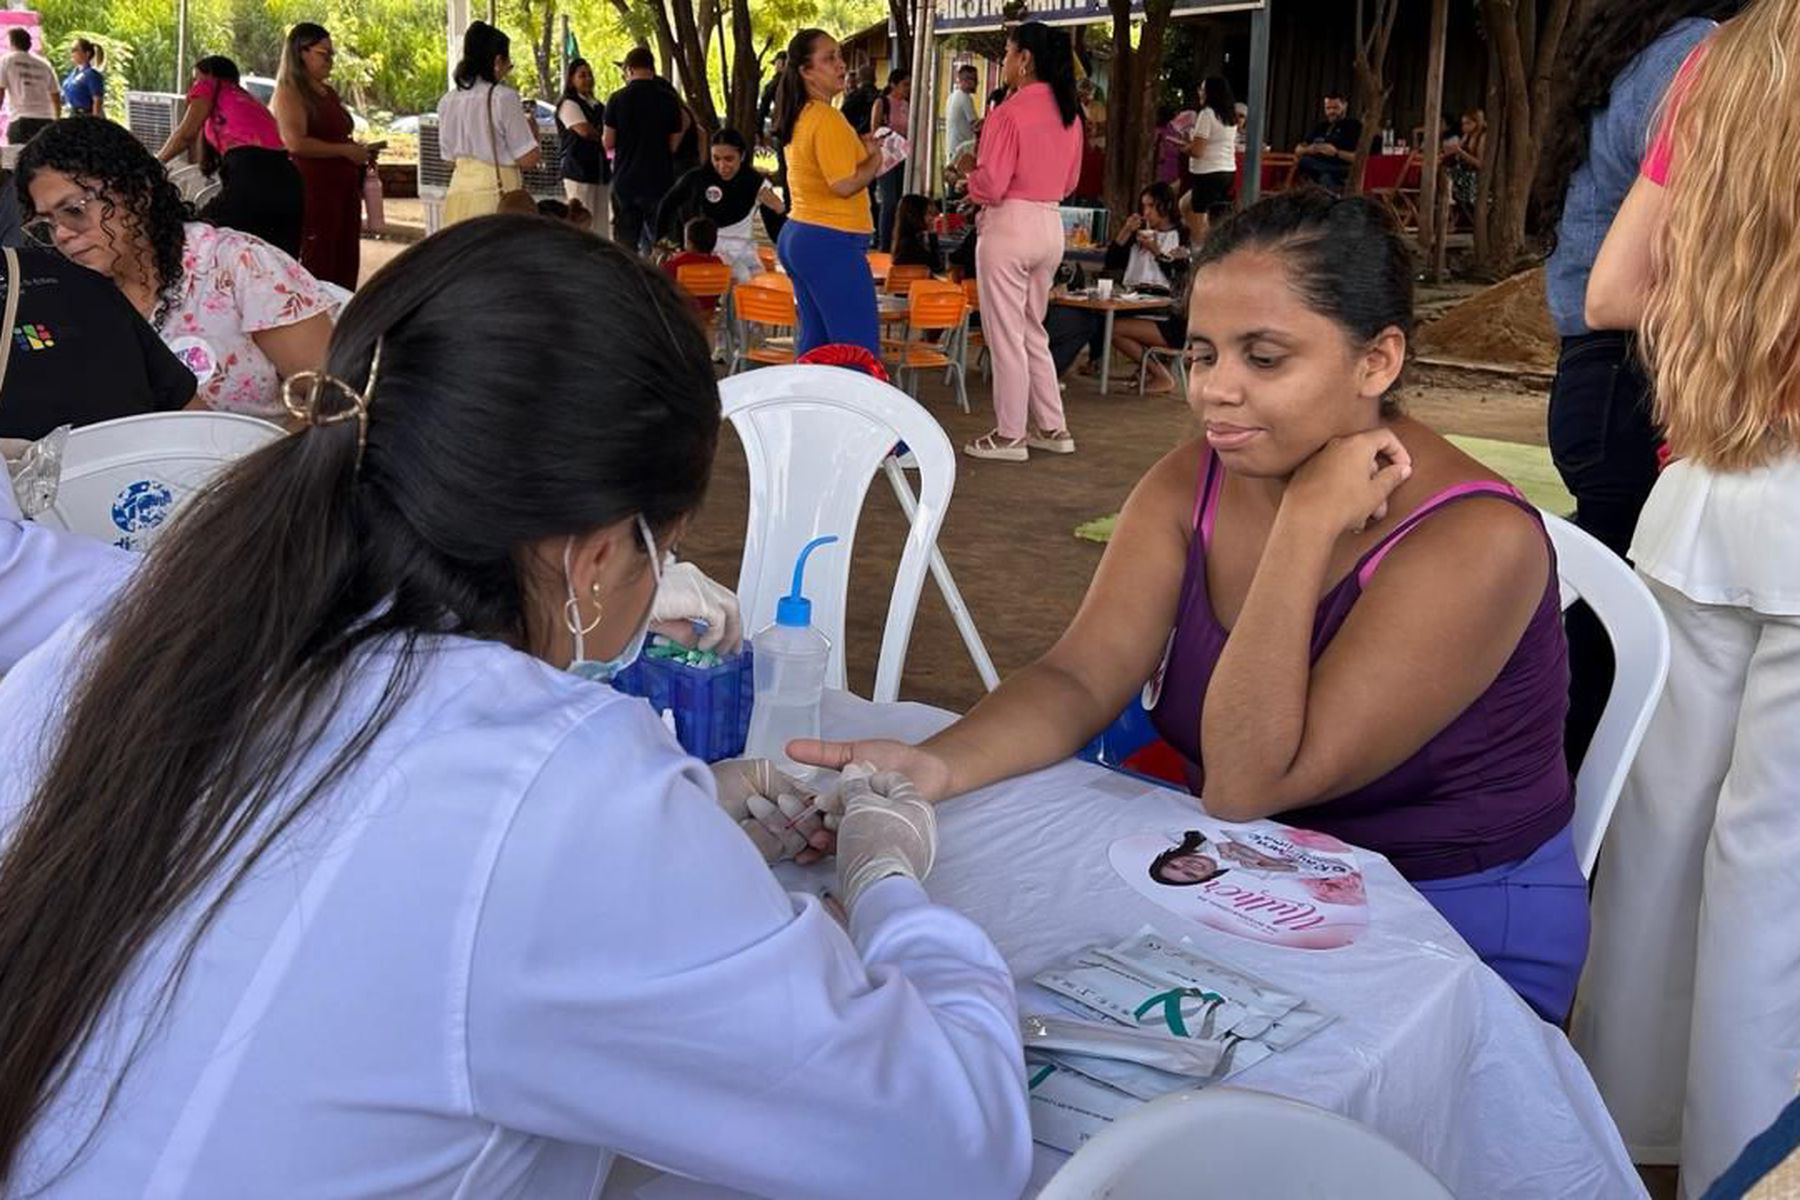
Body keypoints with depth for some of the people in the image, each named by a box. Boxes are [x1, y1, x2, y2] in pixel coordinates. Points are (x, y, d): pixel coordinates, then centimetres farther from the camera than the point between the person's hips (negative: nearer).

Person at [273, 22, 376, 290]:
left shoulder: (329, 92, 19)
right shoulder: (290, 93, -5)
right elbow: (295, 143, -19)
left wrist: (359, 150, 14)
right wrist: (346, 151, -15)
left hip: (344, 186, 8)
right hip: (313, 188, -8)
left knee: (346, 267, 6)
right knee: (317, 269, -7)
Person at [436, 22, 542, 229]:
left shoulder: (448, 101, 8)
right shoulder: (504, 97, -11)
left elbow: (449, 155, 15)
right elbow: (528, 159, -10)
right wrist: (533, 131, 9)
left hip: (460, 192, 6)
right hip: (497, 193, -6)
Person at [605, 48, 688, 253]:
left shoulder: (618, 99, -4)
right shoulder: (669, 99, -3)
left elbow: (608, 142, -2)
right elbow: (673, 144, -2)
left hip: (625, 180, 0)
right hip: (659, 180, 0)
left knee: (625, 240, 8)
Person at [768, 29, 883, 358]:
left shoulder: (801, 117, 14)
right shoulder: (827, 118, -14)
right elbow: (844, 185, -22)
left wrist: (860, 150, 11)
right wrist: (875, 160, -5)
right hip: (832, 242, -10)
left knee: (815, 342, 13)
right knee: (861, 351, -8)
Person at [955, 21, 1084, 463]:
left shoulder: (1009, 112, -15)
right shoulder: (1069, 114, 8)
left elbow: (990, 187, -15)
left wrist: (971, 170, 4)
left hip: (1010, 225, -8)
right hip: (1051, 226, 8)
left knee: (1005, 334, 2)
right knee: (1033, 330, 18)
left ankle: (1010, 435, 9)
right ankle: (1052, 428, 22)